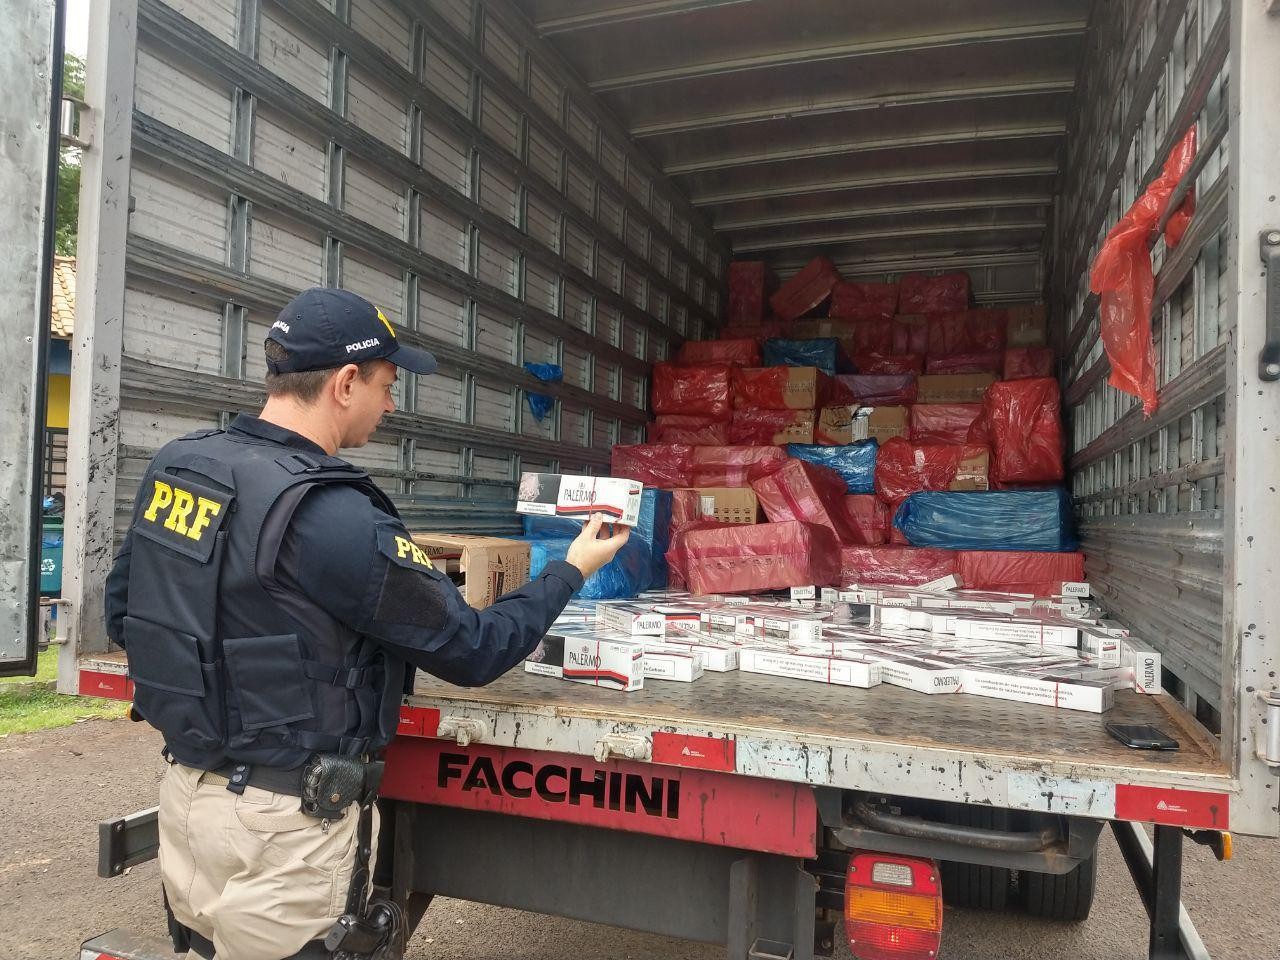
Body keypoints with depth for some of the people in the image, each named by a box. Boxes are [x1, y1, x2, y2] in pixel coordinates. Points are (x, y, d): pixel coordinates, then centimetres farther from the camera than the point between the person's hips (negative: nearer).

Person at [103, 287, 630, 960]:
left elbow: (122, 612, 11)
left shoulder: (175, 465, -1)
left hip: (186, 786, 8)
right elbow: (473, 651, -17)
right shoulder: (333, 517, -26)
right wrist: (572, 570, -3)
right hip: (280, 824, -8)